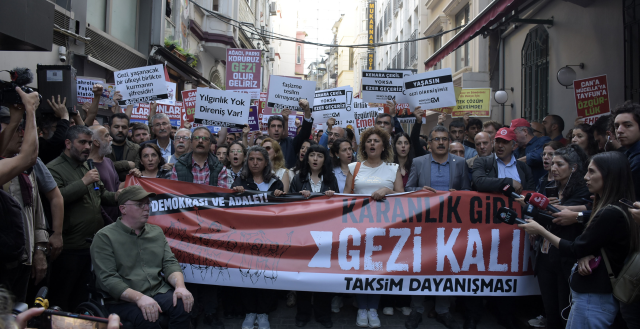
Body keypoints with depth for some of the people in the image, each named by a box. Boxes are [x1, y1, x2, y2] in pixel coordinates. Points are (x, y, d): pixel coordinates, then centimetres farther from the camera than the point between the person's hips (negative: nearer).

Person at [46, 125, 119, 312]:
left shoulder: (87, 166, 17)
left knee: (81, 296, 19)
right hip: (70, 248, -8)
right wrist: (84, 182, -21)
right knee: (61, 299, 4)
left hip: (93, 244, 8)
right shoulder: (54, 169, -10)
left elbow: (100, 194, 24)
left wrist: (115, 197, 4)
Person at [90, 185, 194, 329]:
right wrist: (139, 297, -26)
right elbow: (107, 278, -12)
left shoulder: (156, 232, 14)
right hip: (123, 299, -4)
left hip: (158, 291, 4)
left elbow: (170, 263, 9)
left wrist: (180, 286, -13)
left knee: (182, 305, -25)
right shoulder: (104, 237, -3)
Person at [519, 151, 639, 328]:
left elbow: (575, 250, -15)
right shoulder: (616, 209, 9)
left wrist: (540, 230, -6)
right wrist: (585, 256, -11)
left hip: (594, 298, -9)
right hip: (600, 293, 9)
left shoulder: (610, 214, -22)